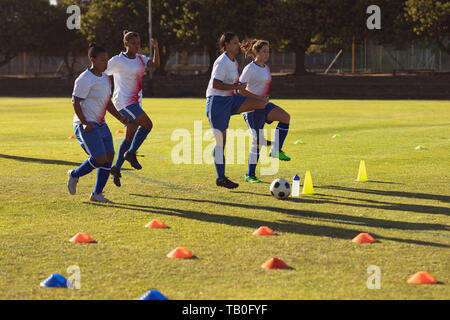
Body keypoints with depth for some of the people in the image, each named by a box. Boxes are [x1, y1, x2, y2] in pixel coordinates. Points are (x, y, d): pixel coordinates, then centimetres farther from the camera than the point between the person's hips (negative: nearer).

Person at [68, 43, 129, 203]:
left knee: (109, 157, 0)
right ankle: (75, 175, 11)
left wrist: (120, 117, 8)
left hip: (101, 124, 9)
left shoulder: (105, 78, 14)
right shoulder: (84, 79, -14)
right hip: (86, 126, -9)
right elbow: (75, 102, -14)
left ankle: (97, 194, 7)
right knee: (100, 159, -14)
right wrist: (85, 123, -22)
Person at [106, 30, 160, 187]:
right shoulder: (117, 61, -8)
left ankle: (116, 168, 15)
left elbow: (155, 64, -5)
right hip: (124, 101, -7)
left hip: (136, 102, 7)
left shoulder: (140, 59, 11)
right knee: (147, 124, -20)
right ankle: (131, 153, -7)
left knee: (130, 137, 8)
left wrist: (156, 47, -18)